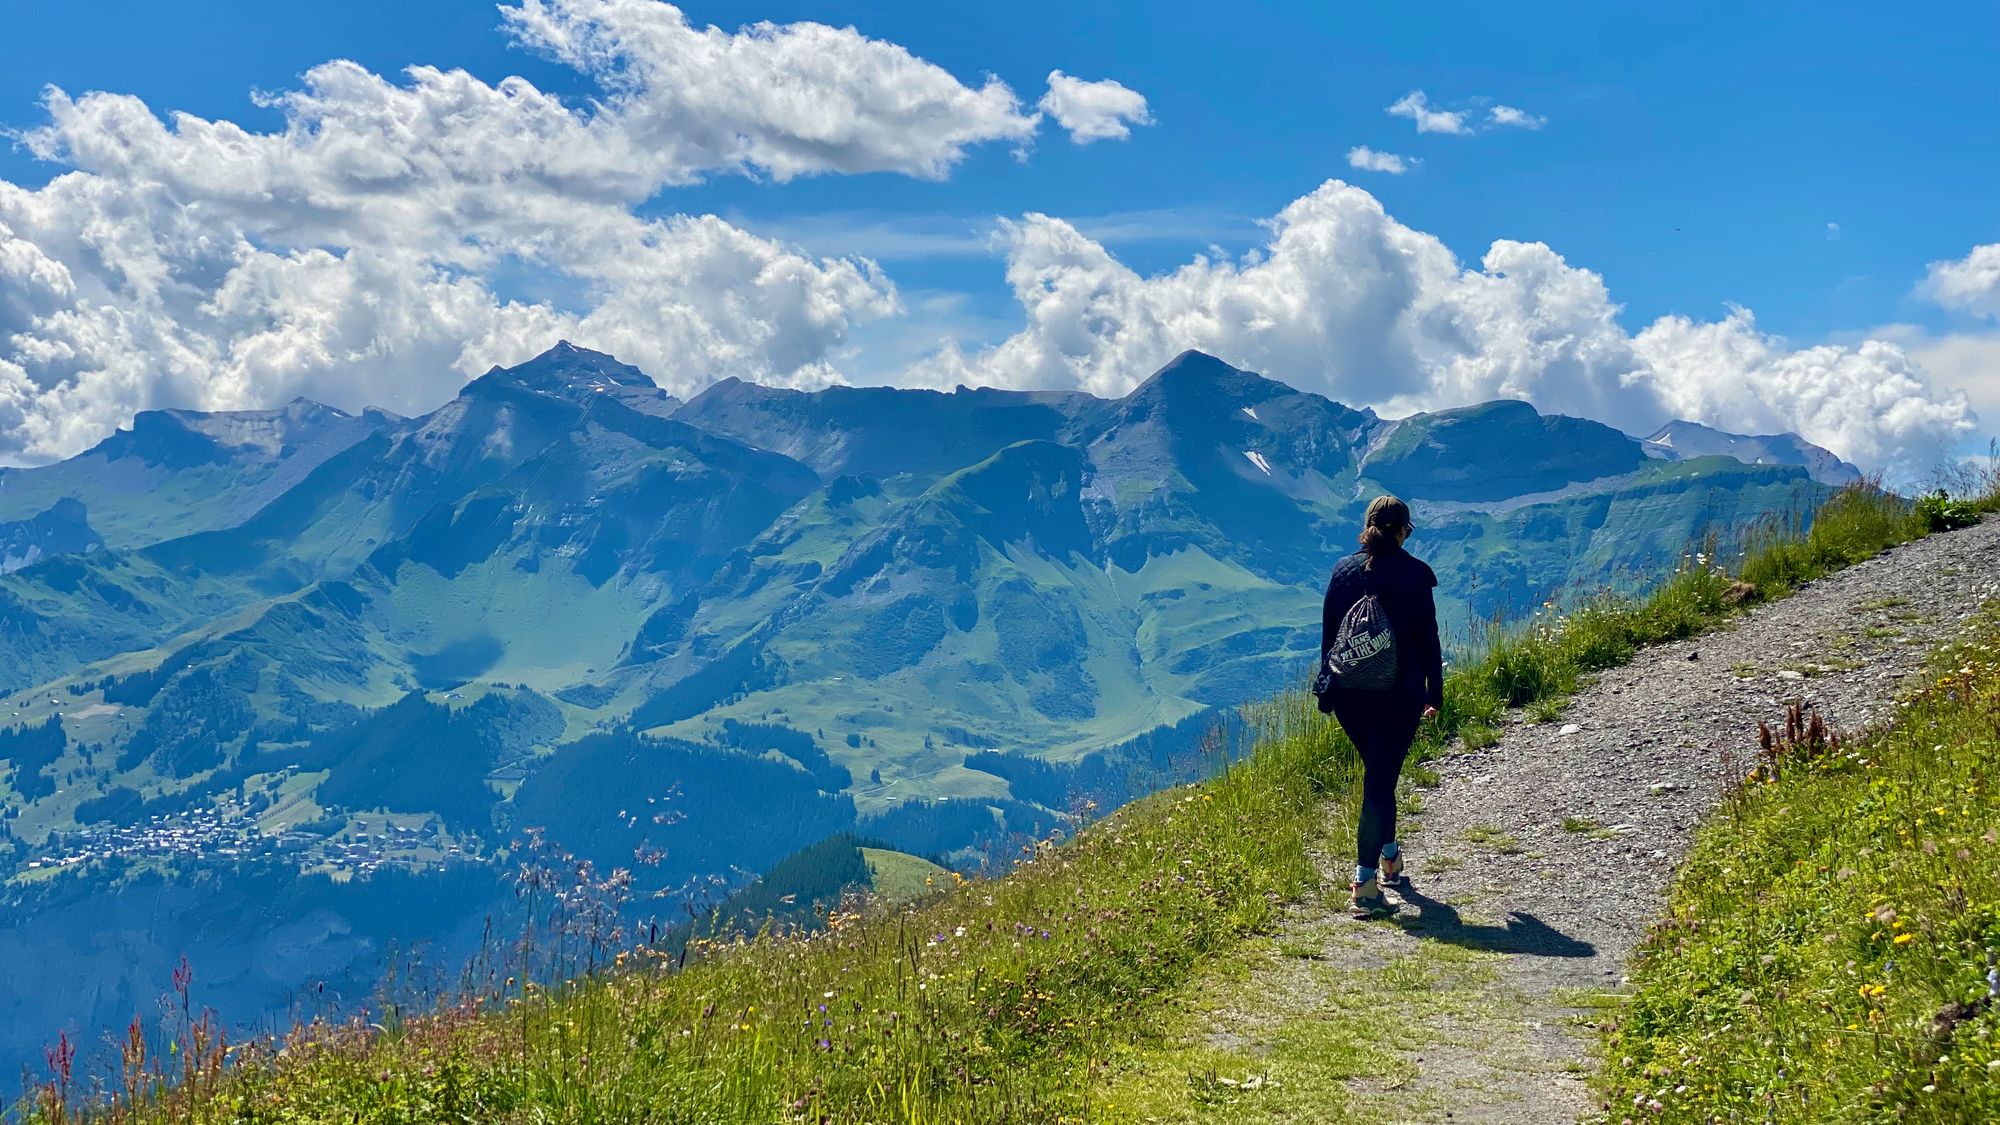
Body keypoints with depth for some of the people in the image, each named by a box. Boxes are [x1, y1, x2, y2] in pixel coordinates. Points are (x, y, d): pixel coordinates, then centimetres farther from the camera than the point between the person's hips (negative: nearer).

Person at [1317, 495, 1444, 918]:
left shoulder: (1343, 571, 3)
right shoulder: (1413, 574, -8)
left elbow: (1328, 637, 6)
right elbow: (1428, 639, -5)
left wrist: (1329, 693, 13)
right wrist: (1434, 693, 5)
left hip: (1349, 696, 4)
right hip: (1398, 696, -4)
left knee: (1378, 773, 23)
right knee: (1381, 779, -3)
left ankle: (1389, 856, 35)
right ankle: (1366, 881, -8)